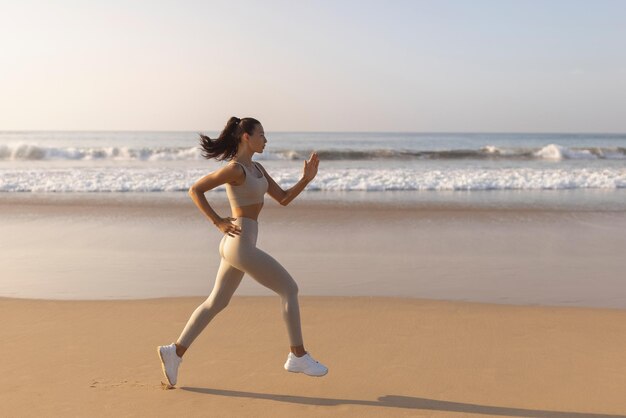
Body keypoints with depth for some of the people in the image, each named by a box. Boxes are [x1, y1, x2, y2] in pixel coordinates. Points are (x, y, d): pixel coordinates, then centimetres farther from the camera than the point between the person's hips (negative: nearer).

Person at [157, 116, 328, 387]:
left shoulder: (257, 168, 16)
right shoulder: (235, 168, -12)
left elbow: (283, 199, 15)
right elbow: (195, 190, -11)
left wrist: (307, 178, 1)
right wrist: (218, 223, -13)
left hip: (237, 246, 10)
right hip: (240, 245, -10)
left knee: (216, 303, 15)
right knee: (289, 289, -2)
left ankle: (175, 352, 20)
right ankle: (298, 356, 7)